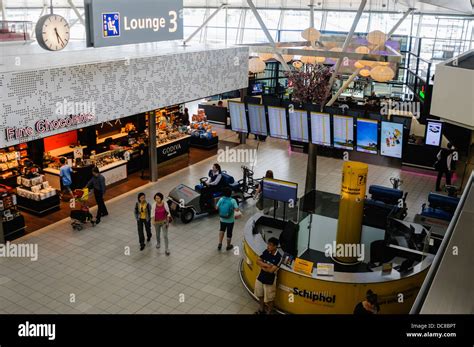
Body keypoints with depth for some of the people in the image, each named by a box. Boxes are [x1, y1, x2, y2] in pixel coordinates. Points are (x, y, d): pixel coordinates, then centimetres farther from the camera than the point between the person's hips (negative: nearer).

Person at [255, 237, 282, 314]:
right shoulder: (266, 252, -6)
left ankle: (268, 312, 35)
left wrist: (262, 266, -12)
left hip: (269, 281, -6)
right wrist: (267, 265, -21)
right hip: (260, 278, 6)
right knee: (260, 295, 24)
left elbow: (271, 270, -26)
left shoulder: (278, 257, -23)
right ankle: (261, 310, 46)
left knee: (269, 299, 13)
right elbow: (258, 261, -7)